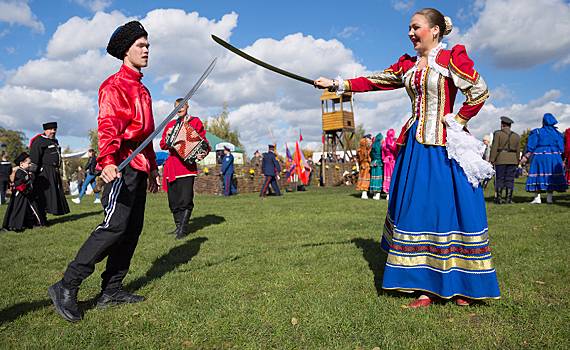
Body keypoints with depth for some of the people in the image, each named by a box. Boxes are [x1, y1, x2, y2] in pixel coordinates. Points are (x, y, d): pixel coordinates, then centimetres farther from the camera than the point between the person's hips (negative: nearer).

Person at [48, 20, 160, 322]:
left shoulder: (142, 89, 24)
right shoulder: (114, 86, -4)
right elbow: (107, 126, -18)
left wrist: (152, 167, 27)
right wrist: (107, 160, -34)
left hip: (139, 167, 9)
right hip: (121, 166, -9)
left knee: (133, 229, 7)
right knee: (114, 226, -15)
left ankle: (111, 291, 15)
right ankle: (66, 288, -5)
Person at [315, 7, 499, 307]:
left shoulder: (453, 57, -2)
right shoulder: (406, 65, 15)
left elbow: (479, 92, -6)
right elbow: (372, 82, 13)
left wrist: (456, 122, -5)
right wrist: (336, 84, 8)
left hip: (443, 146, -5)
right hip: (415, 144, 6)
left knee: (451, 208, -2)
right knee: (417, 211, 3)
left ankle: (464, 284, 15)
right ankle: (428, 286, 13)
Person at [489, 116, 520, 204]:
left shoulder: (498, 133, -3)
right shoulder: (516, 136, 11)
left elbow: (494, 148, -9)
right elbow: (518, 150, 12)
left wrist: (492, 159, -6)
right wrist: (517, 162, 18)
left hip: (501, 160, -3)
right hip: (512, 160, 3)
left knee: (499, 179, 2)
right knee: (510, 179, 5)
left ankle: (499, 198, 1)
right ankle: (508, 198, 5)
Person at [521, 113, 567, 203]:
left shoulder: (537, 132, -1)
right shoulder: (557, 133, 10)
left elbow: (531, 147, -8)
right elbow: (562, 149, 9)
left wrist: (526, 157, -7)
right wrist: (562, 161, 13)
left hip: (539, 157, -3)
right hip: (554, 157, 3)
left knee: (538, 175, -1)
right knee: (551, 176, 8)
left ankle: (537, 198, -6)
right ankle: (549, 197, 6)